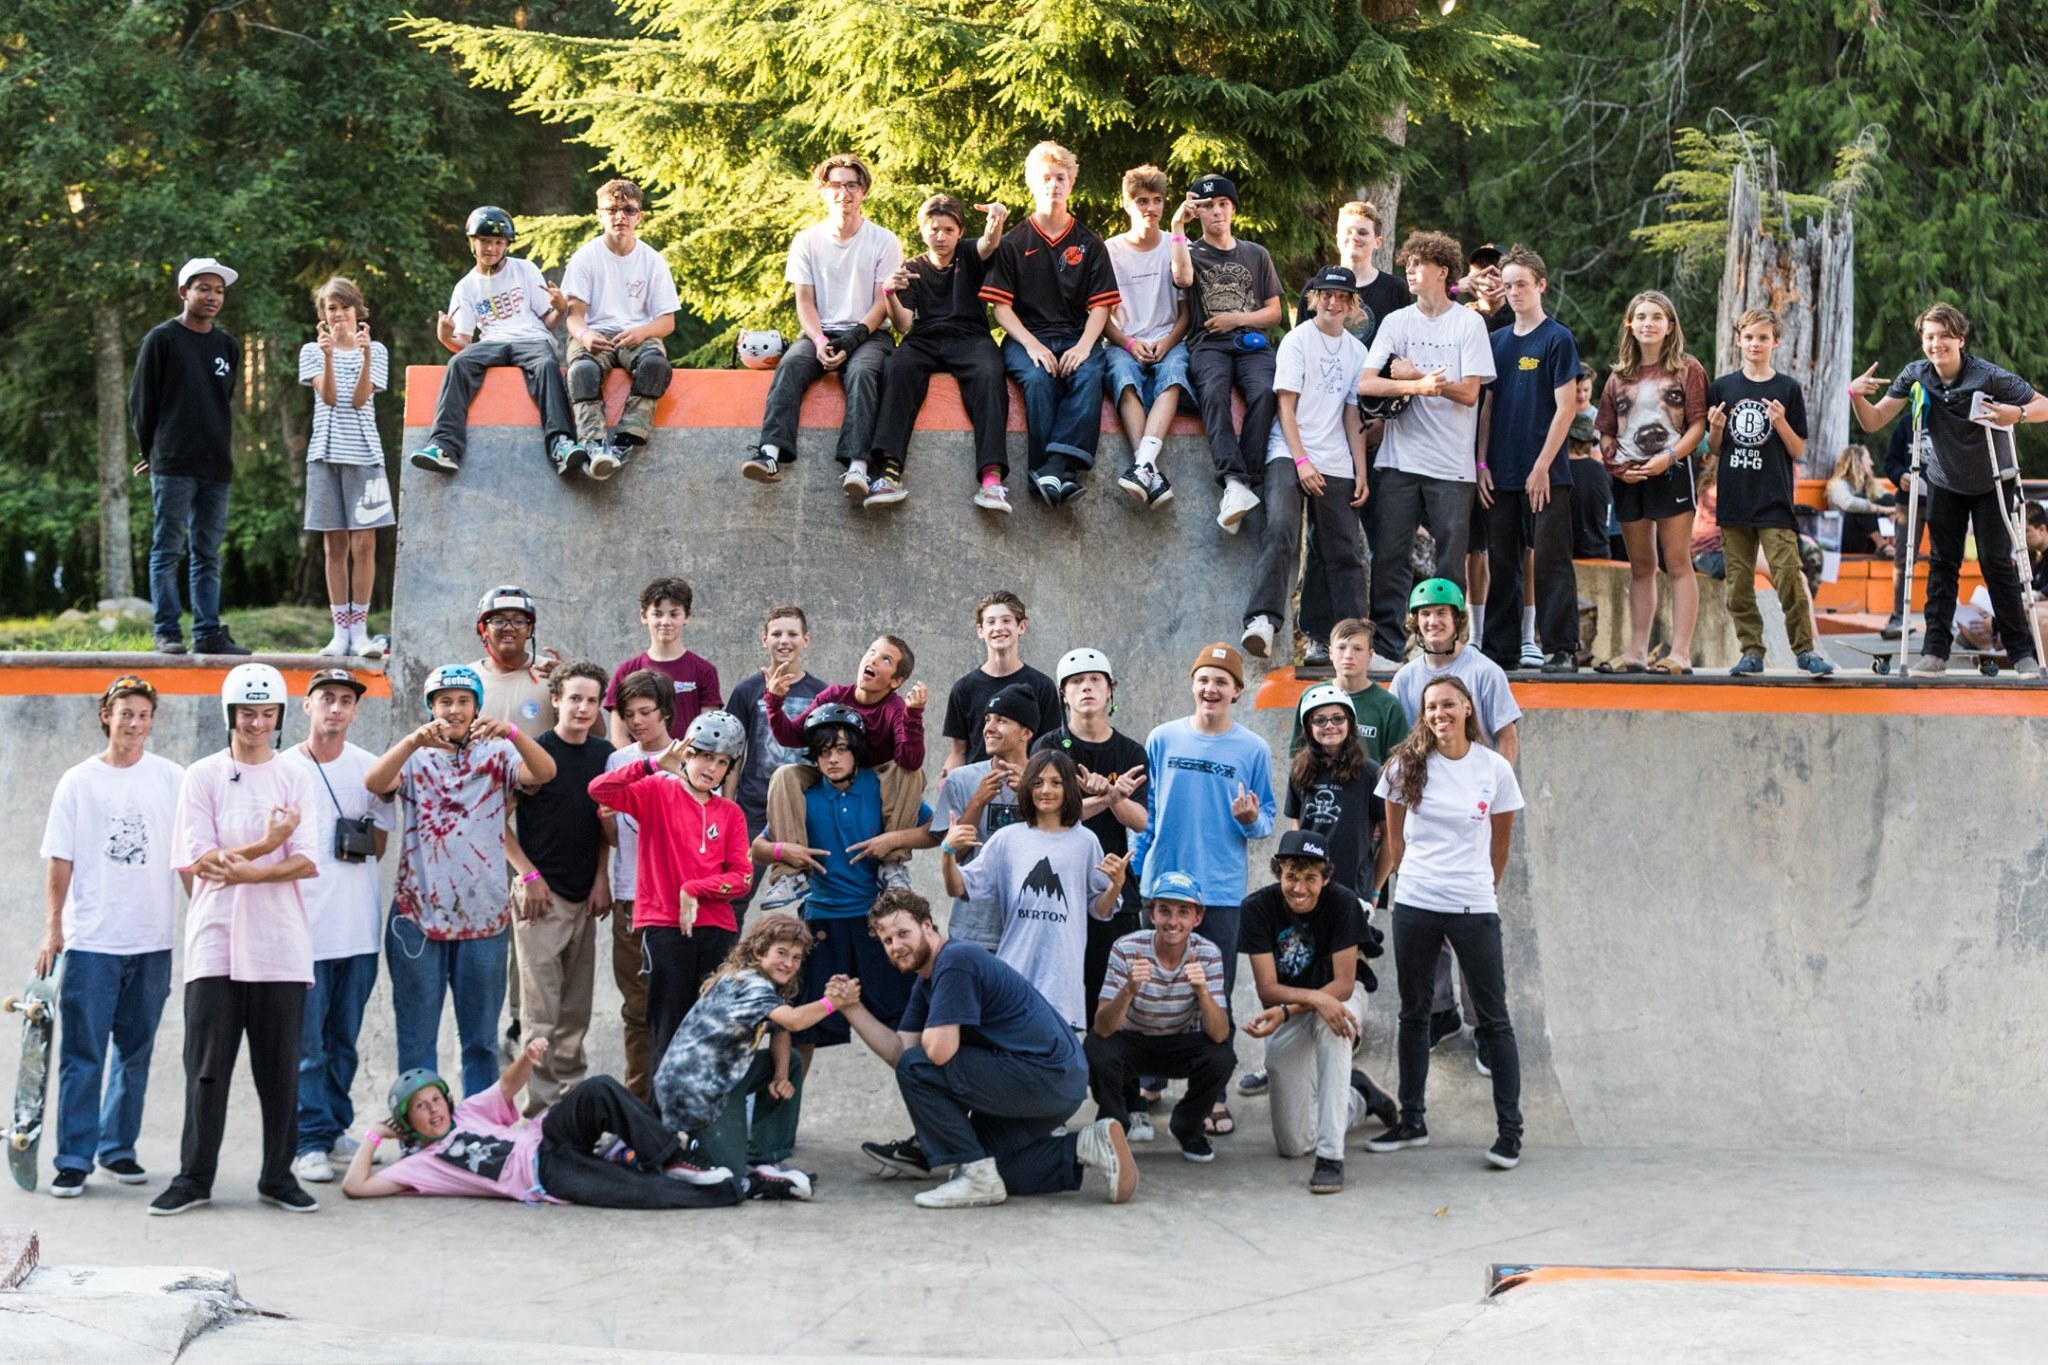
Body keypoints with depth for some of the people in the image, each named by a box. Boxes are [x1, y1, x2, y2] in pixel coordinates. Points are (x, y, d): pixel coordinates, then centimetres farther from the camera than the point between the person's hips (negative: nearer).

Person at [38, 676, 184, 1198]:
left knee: (135, 1051, 9)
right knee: (82, 1054, -3)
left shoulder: (171, 779, 5)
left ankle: (118, 1149, 19)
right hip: (90, 940, -2)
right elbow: (60, 861, 2)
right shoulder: (79, 781, 3)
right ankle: (73, 1159, 1)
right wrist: (54, 928, -3)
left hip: (152, 940, 2)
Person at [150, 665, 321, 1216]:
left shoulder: (295, 778, 8)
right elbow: (197, 860, -5)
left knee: (280, 1067, 4)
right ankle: (193, 1178, 7)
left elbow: (305, 863, -3)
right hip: (215, 942, -1)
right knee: (207, 1066, 0)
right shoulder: (203, 777, 6)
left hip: (280, 946, 1)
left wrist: (243, 870, -16)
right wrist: (263, 847, -15)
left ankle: (279, 1175, 13)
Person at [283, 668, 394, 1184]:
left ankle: (336, 1129, 20)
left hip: (358, 924, 3)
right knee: (306, 1043, -4)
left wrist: (356, 846, -2)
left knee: (344, 1040, 10)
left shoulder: (370, 768, 9)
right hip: (302, 924, -3)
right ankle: (309, 1142, 0)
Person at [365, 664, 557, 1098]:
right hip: (418, 914, 0)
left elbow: (544, 772, -15)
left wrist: (511, 733, -35)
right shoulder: (415, 755, 4)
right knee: (417, 1037, 5)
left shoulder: (496, 754, 4)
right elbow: (374, 782, -17)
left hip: (484, 915, 1)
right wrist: (415, 740, -34)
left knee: (481, 1038, 8)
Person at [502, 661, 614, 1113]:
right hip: (540, 893, -6)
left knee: (577, 1007, 12)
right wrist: (528, 875, -10)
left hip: (584, 896, 6)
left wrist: (602, 879, 7)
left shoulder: (603, 754, 8)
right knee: (541, 1007, -7)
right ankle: (542, 1103, -6)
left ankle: (571, 1090, 23)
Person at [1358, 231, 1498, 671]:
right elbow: (1365, 384, -3)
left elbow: (1469, 392, -5)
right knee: (1390, 556, -1)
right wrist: (1418, 385, -18)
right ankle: (1386, 648, 2)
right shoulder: (1395, 322, 9)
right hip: (1400, 460, 2)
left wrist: (1410, 376, -14)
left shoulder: (1470, 324, 3)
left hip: (1453, 465, -2)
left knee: (1451, 561, 0)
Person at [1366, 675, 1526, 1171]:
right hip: (1415, 906, 2)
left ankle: (1510, 1129, 4)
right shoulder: (1407, 766, 0)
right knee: (1414, 1013, 11)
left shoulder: (1495, 769, -2)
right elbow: (1394, 836, 10)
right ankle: (1411, 1121, 21)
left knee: (1494, 1018, 0)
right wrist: (1409, 878, 11)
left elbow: (1500, 843, 8)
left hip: (1474, 908, -2)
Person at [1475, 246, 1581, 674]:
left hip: (1545, 476, -5)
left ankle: (1561, 650, -4)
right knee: (1502, 565, 9)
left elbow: (1565, 407, -7)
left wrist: (1542, 466, -12)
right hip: (1500, 476, 5)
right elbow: (1486, 406, 14)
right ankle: (1499, 650, 15)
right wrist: (1482, 464, 4)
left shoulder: (1557, 339, -2)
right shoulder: (1495, 341, 13)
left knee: (1551, 560, -5)